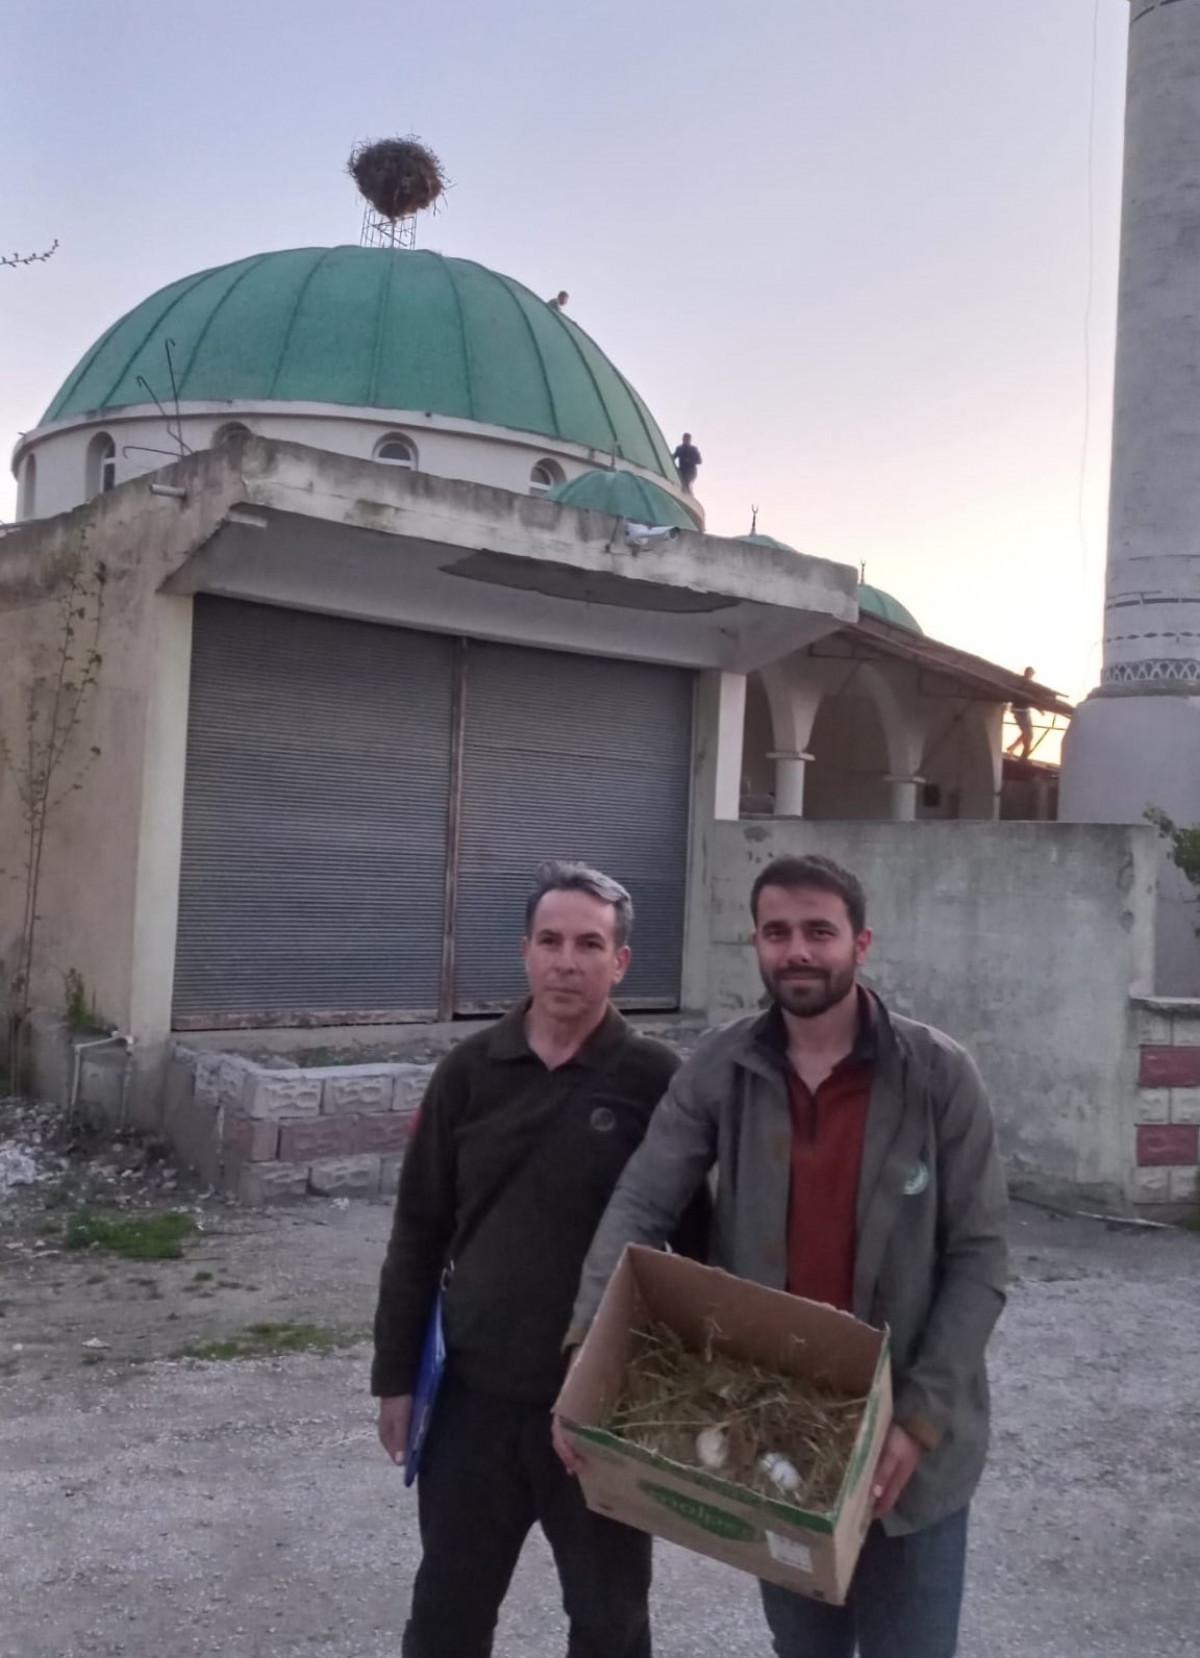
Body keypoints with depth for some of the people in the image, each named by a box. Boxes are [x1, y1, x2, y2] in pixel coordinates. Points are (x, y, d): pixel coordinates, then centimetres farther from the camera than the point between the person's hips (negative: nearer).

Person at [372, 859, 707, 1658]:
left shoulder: (658, 1081, -10)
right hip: (477, 1393, 3)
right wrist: (396, 1374, 5)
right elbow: (419, 1233, 4)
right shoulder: (471, 1070, -2)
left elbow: (701, 1240, -5)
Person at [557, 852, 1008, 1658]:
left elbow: (978, 1258, -10)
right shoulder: (719, 1071, -7)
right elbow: (638, 1211, -12)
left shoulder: (939, 1073, -13)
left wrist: (920, 1416, -17)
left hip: (909, 1437, -2)